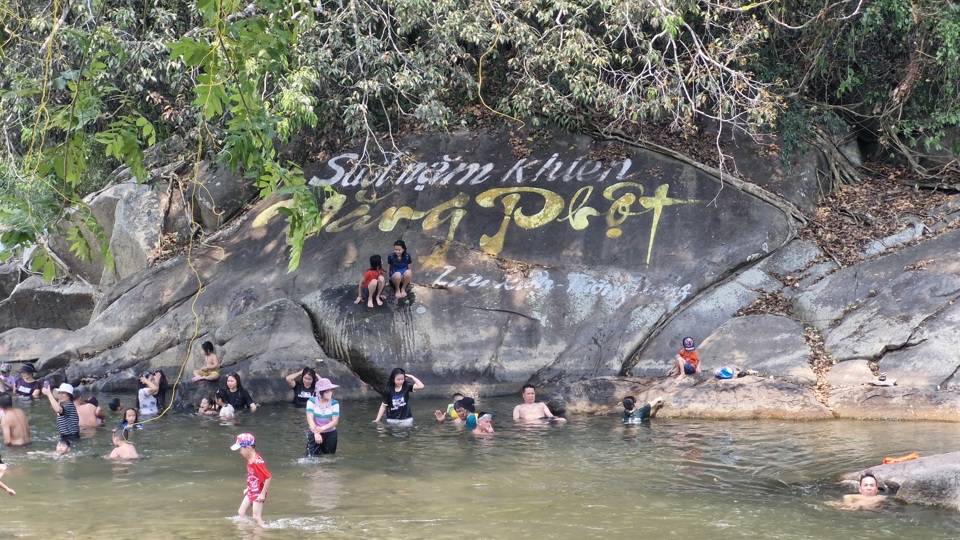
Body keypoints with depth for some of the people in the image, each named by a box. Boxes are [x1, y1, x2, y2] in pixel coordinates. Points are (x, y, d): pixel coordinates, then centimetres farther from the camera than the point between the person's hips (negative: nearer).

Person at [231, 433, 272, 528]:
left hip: (258, 493, -10)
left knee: (256, 517, -8)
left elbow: (268, 477, -27)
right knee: (241, 512, 13)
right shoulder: (249, 459, 2)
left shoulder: (257, 462, -27)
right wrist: (248, 488, 17)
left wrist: (263, 494, -23)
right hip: (251, 491, 10)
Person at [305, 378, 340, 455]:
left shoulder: (334, 403, -5)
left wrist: (322, 428, -28)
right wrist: (316, 433, -31)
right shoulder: (312, 401, -7)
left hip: (330, 434, 1)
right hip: (314, 434, -1)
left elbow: (335, 421, -10)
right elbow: (310, 418, -16)